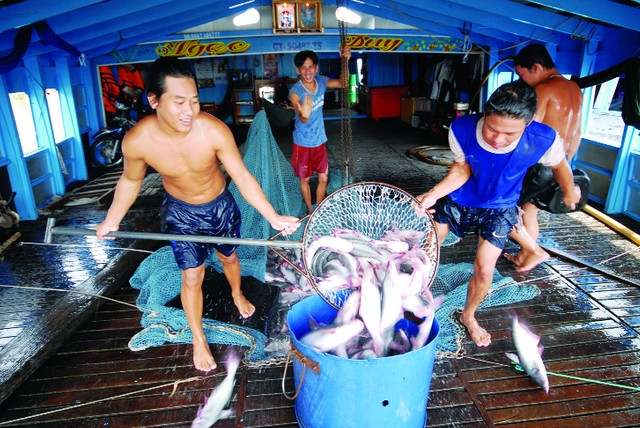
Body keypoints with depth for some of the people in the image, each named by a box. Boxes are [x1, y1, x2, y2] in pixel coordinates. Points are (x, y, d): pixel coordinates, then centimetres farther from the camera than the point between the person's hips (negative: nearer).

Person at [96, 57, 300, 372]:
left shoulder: (215, 131, -32)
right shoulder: (136, 141, -27)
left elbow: (242, 176, -25)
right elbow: (130, 181, -6)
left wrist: (273, 217, -30)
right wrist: (111, 221, 3)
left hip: (220, 206, 1)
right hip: (180, 213, 0)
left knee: (228, 257, 22)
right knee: (192, 277, 5)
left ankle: (237, 294, 57)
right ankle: (198, 340, 28)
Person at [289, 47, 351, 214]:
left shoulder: (322, 81, -8)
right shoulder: (295, 91, -24)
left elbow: (343, 83, 2)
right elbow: (302, 119, -37)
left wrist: (345, 61, -15)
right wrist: (304, 114, -62)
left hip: (320, 141, 4)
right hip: (303, 143, -4)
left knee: (323, 179, 10)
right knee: (305, 179, 12)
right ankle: (310, 211, 32)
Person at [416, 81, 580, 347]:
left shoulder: (544, 140, -32)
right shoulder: (461, 129, -33)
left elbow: (559, 166, -9)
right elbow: (461, 169, -16)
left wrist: (569, 194, 10)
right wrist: (433, 194, -31)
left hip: (499, 207, -1)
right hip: (458, 198, 1)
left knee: (484, 269, -5)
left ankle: (468, 316, 27)